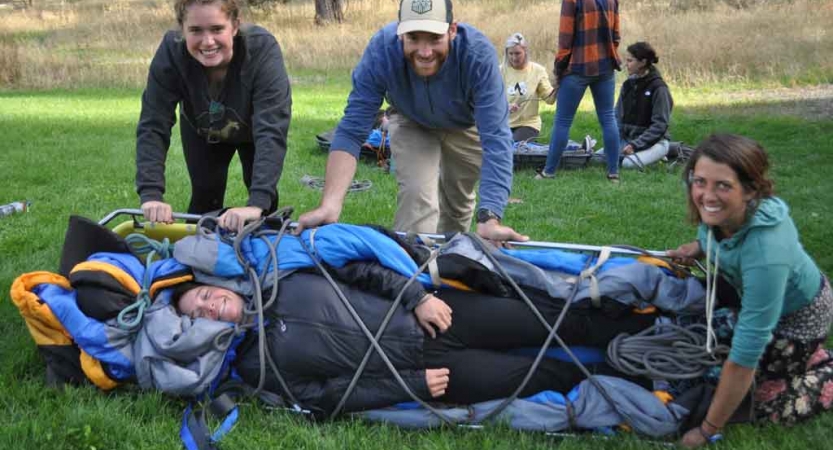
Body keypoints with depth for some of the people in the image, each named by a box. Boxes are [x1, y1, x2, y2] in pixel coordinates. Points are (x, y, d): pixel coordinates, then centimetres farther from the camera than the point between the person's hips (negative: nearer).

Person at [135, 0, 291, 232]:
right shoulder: (171, 52, -35)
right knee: (205, 195, -4)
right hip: (202, 131, 1)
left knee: (262, 192, -5)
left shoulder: (262, 49, -41)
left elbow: (271, 130, -48)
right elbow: (152, 127, -36)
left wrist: (257, 203, -59)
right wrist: (151, 194, -49)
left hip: (252, 130, -1)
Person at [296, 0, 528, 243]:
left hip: (467, 125, 0)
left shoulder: (478, 54, -42)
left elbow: (495, 137, -46)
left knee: (458, 202, 16)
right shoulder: (381, 50, -39)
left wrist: (489, 219, -58)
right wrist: (329, 206, -51)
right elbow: (351, 129, -38)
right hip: (413, 124, 0)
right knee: (416, 195, -20)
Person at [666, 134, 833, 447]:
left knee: (770, 408, 2)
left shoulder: (765, 253, -46)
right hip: (751, 291, 7)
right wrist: (699, 248, -18)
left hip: (800, 313, -7)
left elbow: (745, 354, -40)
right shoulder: (721, 210, -27)